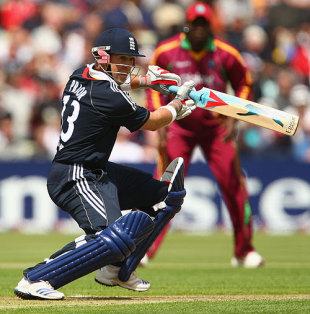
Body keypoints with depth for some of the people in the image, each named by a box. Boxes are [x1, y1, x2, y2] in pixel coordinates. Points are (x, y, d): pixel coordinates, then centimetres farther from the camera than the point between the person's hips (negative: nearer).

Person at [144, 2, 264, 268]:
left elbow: (244, 85, 4)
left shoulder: (226, 54, -9)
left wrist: (233, 118, -8)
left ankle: (244, 251, 12)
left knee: (234, 185, -4)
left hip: (216, 127, 1)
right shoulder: (166, 51, -9)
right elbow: (154, 86, 4)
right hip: (178, 126, -1)